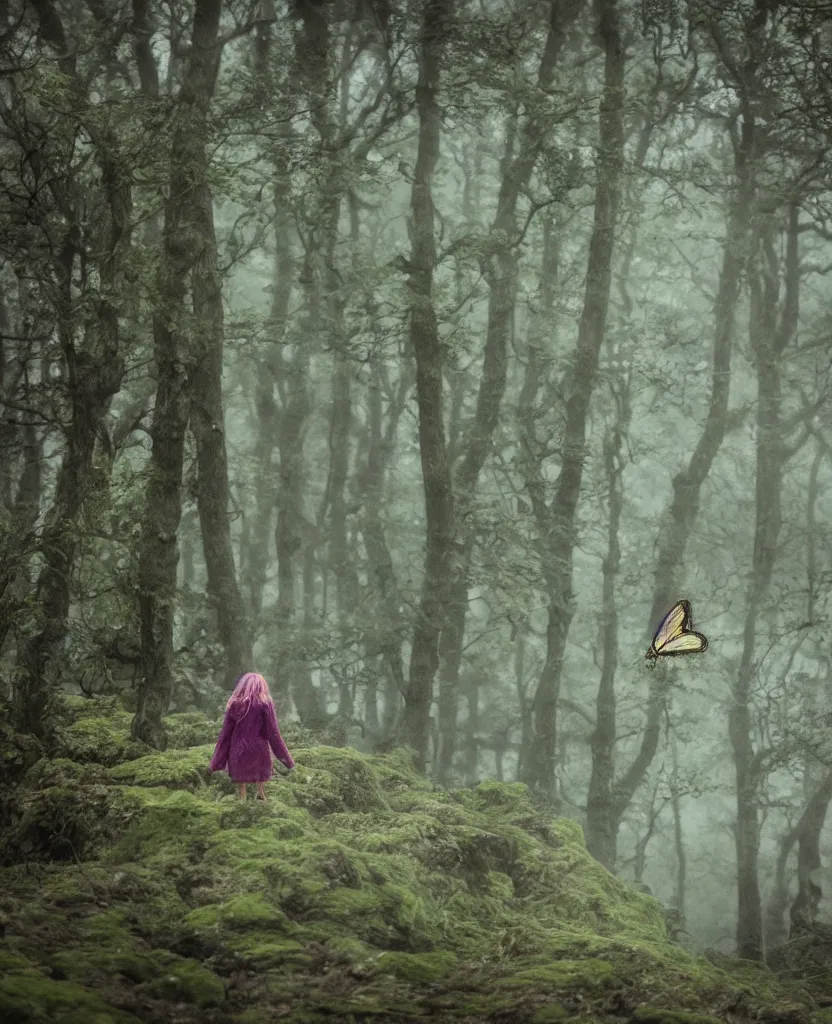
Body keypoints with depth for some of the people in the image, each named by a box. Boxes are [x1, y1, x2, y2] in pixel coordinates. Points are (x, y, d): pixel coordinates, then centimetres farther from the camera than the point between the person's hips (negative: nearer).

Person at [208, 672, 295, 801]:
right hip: (258, 750, -3)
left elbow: (225, 732, 4)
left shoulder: (234, 704, 3)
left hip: (238, 751, 3)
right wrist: (286, 758, 0)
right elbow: (273, 732, -7)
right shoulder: (265, 703, -5)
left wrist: (216, 762, 8)